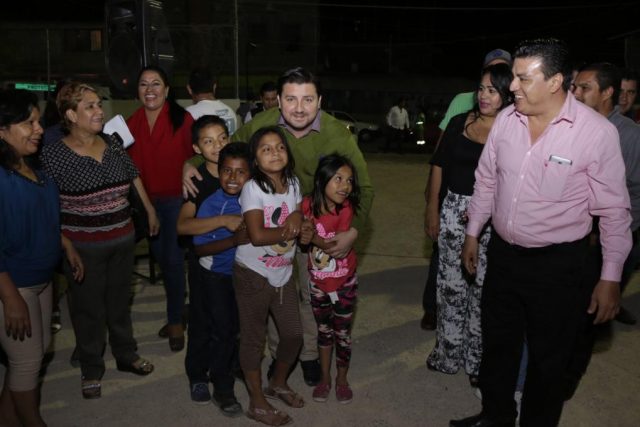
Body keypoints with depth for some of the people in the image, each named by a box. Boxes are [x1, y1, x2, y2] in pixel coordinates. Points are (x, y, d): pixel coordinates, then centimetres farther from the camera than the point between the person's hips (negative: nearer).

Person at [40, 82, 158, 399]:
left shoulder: (113, 145, 2)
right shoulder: (53, 154, -14)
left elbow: (135, 178, 14)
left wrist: (150, 211, 18)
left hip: (122, 240, 5)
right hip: (83, 247, -4)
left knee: (120, 300, 20)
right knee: (89, 308, 9)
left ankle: (126, 355, 38)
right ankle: (91, 370, 27)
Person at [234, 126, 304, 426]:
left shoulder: (293, 183, 3)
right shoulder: (253, 188, -17)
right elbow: (257, 235, -24)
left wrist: (298, 216, -12)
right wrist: (288, 231, -13)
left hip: (283, 272, 6)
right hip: (253, 274, -6)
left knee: (293, 334, 14)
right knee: (254, 339, 8)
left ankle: (278, 384, 40)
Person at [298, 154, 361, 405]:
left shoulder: (347, 208, -22)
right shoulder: (308, 205, -15)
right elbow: (302, 237, -1)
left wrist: (315, 238, -38)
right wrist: (303, 233, -22)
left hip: (344, 282, -2)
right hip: (317, 282, 2)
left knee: (342, 333, 12)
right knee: (323, 330, 19)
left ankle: (341, 379, 34)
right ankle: (325, 378, 37)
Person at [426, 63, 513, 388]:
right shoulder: (459, 123, 5)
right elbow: (440, 165, 9)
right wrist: (433, 207, 8)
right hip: (453, 211, 3)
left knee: (483, 289, 5)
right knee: (451, 284, 12)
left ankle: (479, 361, 23)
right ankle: (448, 353, 29)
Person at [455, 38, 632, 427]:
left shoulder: (597, 132, -18)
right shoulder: (506, 119, -4)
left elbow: (614, 210, -11)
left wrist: (611, 279, -9)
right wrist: (472, 233, 14)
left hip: (557, 263, -5)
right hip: (503, 252, 5)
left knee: (548, 358, 13)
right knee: (498, 342, 21)